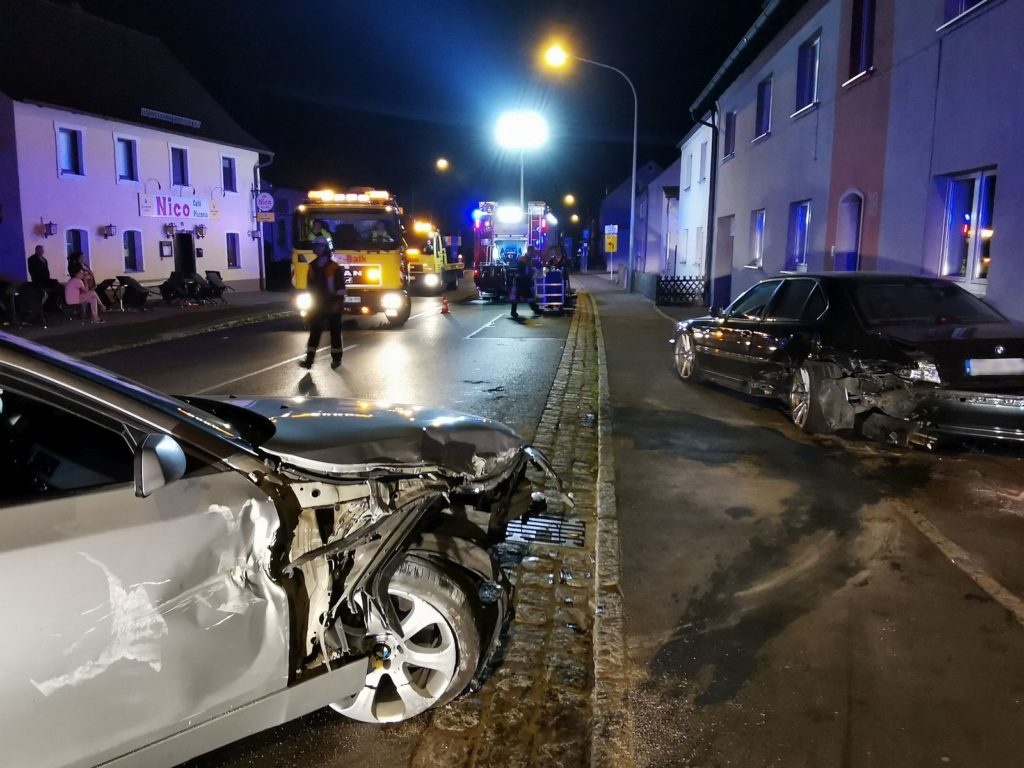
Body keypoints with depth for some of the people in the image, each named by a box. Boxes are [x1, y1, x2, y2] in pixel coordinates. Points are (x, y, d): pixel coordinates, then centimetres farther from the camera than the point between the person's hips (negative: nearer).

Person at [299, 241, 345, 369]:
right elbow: (310, 286, 16)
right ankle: (309, 360, 0)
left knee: (335, 332, 5)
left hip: (332, 305, -5)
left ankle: (336, 358, 16)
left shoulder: (334, 267, -9)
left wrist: (337, 302, -18)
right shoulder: (312, 267, 8)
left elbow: (340, 287, -11)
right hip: (317, 305, 5)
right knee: (314, 332, 1)